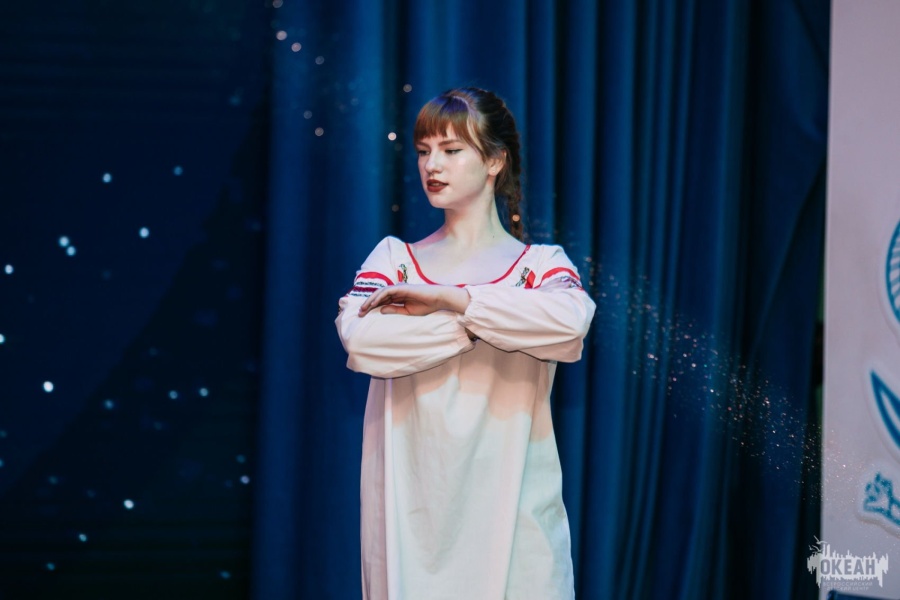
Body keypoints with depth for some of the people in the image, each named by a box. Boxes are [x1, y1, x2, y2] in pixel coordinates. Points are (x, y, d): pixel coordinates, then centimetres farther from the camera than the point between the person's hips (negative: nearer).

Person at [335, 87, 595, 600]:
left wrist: (444, 298, -15)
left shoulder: (541, 264, 7)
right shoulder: (395, 258, 11)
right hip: (410, 506, 1)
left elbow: (571, 321, -19)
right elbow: (360, 339, -11)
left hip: (508, 505, -1)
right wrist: (485, 322, -11)